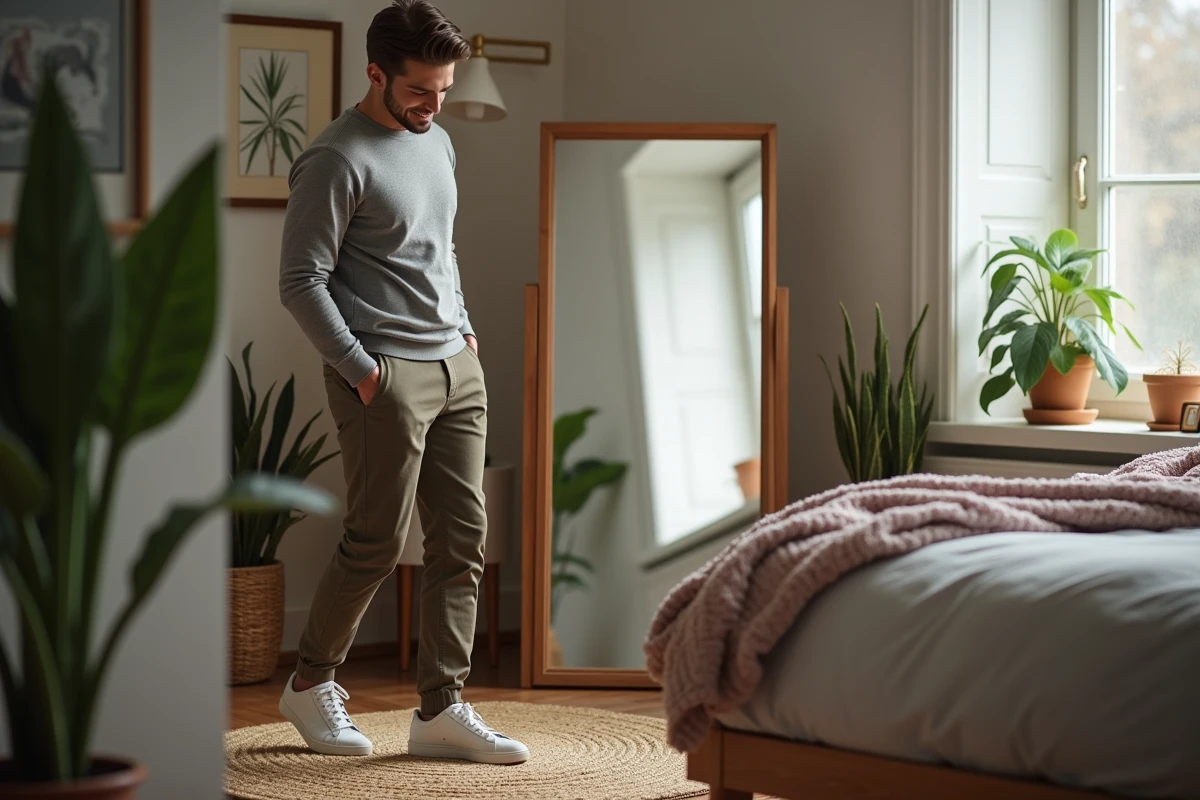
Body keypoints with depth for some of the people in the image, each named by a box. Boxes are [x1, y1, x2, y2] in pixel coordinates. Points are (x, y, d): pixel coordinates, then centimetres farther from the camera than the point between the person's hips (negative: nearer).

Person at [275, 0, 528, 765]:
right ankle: (311, 683, 18)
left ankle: (442, 710, 7)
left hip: (457, 369, 8)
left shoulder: (437, 142, 14)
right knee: (376, 544, -2)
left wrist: (464, 328, 13)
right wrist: (361, 371, -16)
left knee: (463, 541, 3)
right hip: (386, 377, -8)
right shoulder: (335, 160, -12)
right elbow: (303, 282, -14)